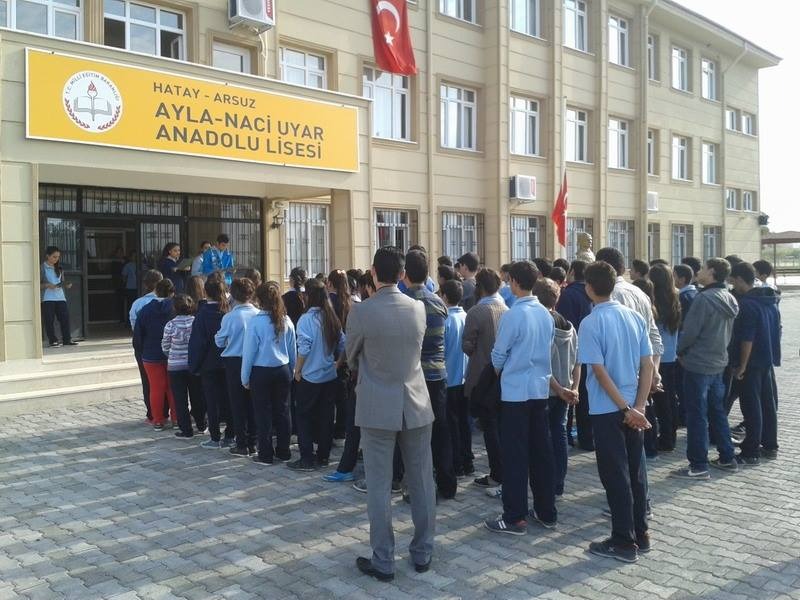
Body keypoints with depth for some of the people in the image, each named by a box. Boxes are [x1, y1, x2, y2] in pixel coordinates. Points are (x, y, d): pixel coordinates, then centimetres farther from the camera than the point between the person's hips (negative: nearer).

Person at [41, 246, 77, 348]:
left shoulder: (59, 268, 14)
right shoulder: (42, 268, -2)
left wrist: (66, 285, -2)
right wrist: (47, 285, -20)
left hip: (60, 297, 5)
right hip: (47, 298, -4)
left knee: (65, 317, 1)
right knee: (49, 320, -1)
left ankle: (67, 339, 7)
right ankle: (53, 340, 5)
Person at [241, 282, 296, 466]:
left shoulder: (256, 321, -14)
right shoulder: (286, 321, -1)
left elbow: (249, 352, -8)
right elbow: (293, 350, 6)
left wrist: (245, 378, 1)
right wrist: (291, 371, 18)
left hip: (261, 372, -4)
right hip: (283, 370, 4)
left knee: (263, 413, 6)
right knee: (282, 411, 11)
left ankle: (266, 455, 12)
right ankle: (283, 452, 20)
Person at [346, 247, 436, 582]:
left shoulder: (362, 312, -12)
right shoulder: (418, 308, -1)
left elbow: (351, 358, 4)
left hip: (378, 407, -4)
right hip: (416, 404, 4)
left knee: (379, 487, 5)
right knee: (421, 482, 13)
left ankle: (383, 562, 12)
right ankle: (423, 553, 24)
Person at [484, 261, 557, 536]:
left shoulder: (513, 315, -16)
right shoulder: (546, 314, 3)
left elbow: (498, 354, -7)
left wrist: (499, 369, 14)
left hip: (516, 391, -6)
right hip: (541, 389, 7)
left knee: (515, 456, 1)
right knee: (542, 451, 13)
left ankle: (515, 518, 7)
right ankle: (547, 512, 23)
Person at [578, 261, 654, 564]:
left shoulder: (591, 323, -14)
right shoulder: (635, 317, 3)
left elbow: (600, 371, -17)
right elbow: (648, 365, 1)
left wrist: (626, 409, -13)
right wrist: (638, 405, -2)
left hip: (607, 410, -6)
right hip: (633, 407, 6)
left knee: (616, 476, 3)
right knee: (636, 471, 15)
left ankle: (624, 542, 11)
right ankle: (641, 535, 25)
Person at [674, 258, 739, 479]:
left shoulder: (704, 298, -19)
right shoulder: (729, 299, 7)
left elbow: (690, 331, -19)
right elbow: (728, 333, 14)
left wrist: (679, 350, -2)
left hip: (698, 364, -8)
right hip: (718, 363, 8)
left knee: (697, 415, -1)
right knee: (717, 411, 19)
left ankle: (699, 466, 4)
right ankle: (727, 458, 27)